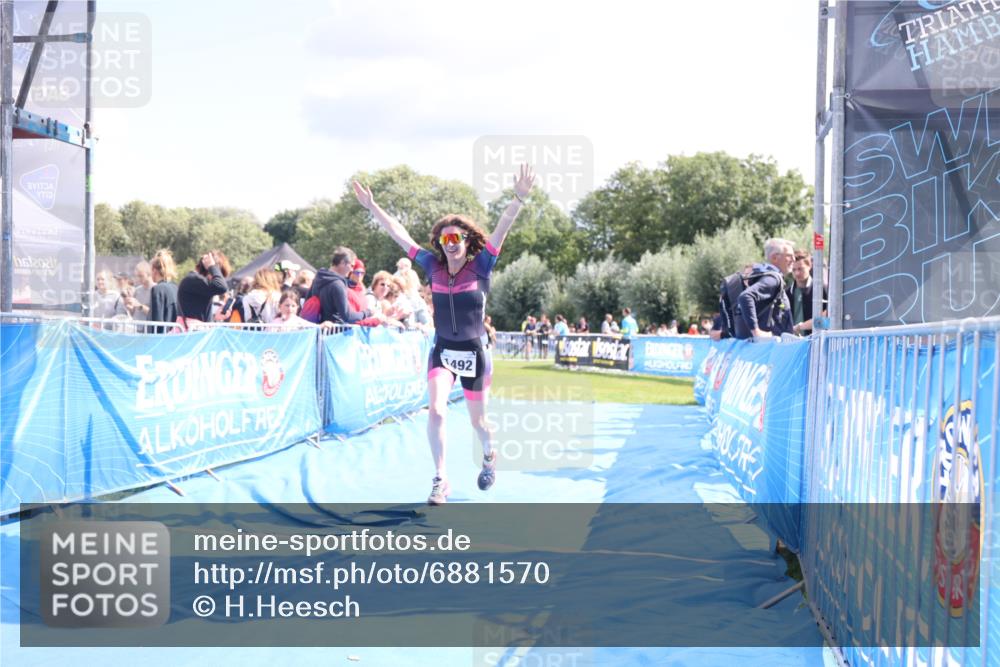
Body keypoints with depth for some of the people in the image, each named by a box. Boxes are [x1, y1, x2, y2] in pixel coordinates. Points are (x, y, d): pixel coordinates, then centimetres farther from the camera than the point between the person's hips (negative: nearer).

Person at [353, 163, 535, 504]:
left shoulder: (480, 267, -9)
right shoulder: (434, 266, -2)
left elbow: (502, 229, -22)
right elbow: (400, 235, 0)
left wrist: (519, 198, -34)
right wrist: (372, 206, -2)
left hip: (474, 352, -1)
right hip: (442, 351, 1)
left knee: (478, 421, 13)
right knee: (436, 411, -21)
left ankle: (489, 455, 47)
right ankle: (440, 479, -10)